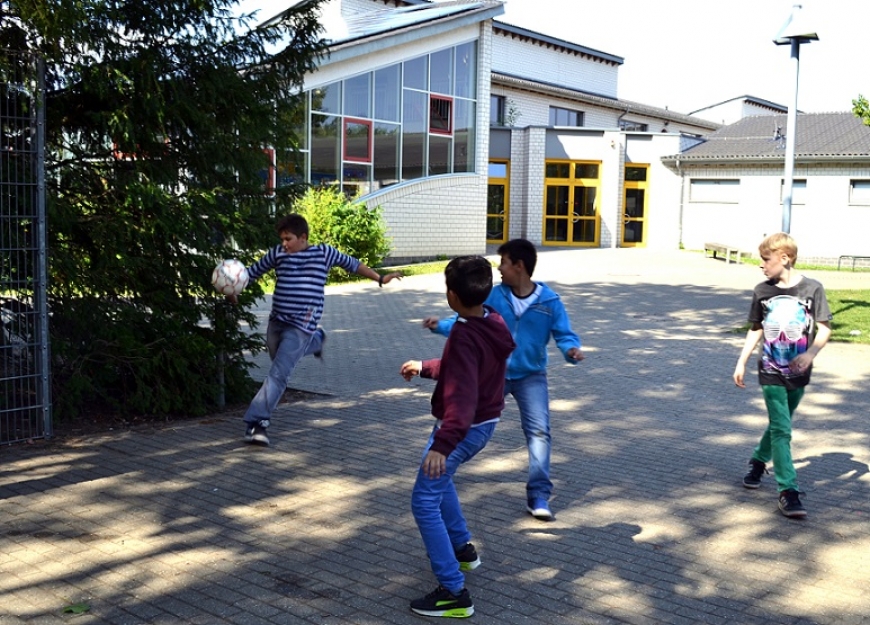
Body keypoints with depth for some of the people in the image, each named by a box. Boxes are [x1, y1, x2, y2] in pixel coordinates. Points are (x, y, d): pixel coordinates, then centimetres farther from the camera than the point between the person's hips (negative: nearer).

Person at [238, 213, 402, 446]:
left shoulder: (324, 252, -1)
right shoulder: (277, 254, 3)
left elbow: (351, 264, 14)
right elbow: (252, 271, 12)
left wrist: (380, 278, 18)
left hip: (301, 326, -5)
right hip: (276, 322, 5)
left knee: (278, 374, -13)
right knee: (281, 364, 26)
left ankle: (256, 422, -10)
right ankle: (316, 340, 52)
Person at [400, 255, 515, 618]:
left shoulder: (464, 336, -27)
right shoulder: (493, 323, 2)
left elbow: (462, 395, -38)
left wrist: (442, 444, -46)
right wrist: (424, 368, 31)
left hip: (464, 429, -10)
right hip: (485, 424, 10)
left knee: (425, 503, -6)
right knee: (438, 478, 32)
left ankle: (454, 592, -8)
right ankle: (462, 548, 42)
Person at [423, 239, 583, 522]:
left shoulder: (549, 301, -14)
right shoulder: (492, 296, -10)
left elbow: (564, 334, -11)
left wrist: (572, 350, -33)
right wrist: (440, 326, -22)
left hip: (531, 376, -2)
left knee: (539, 431, -12)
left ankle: (539, 496, -7)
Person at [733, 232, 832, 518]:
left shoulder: (812, 288, -7)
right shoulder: (762, 291, -1)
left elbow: (824, 328, -4)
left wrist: (810, 353, -21)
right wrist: (741, 363, 9)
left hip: (798, 374, 0)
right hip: (771, 373, 0)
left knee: (779, 425, 17)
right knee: (781, 430, -8)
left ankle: (759, 460, 42)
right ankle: (788, 490, -6)